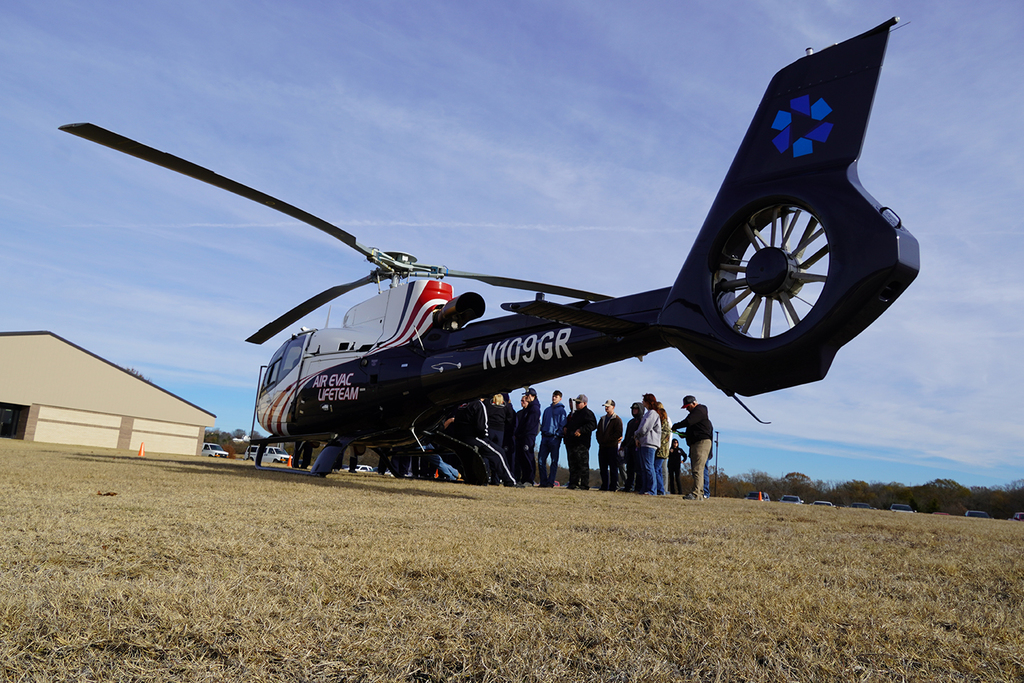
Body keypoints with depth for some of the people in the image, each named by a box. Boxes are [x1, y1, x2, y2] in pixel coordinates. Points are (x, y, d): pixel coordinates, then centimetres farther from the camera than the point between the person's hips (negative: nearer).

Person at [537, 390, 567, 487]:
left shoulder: (561, 410, 2)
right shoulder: (547, 410, 18)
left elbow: (562, 424, -3)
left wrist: (557, 435, -12)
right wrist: (542, 432, 9)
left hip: (554, 438, -5)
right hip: (545, 437, 6)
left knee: (554, 461, -1)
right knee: (541, 460, 1)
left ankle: (550, 482, 1)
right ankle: (543, 481, 8)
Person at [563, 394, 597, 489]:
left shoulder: (587, 413, -4)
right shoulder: (574, 413, 23)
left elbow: (592, 425, -17)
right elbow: (568, 423, 37)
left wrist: (581, 430, -23)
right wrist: (565, 428, 15)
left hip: (581, 444, -9)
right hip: (571, 442, 9)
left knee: (583, 464, -9)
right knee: (572, 464, 10)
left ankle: (584, 485, -8)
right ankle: (573, 483, 15)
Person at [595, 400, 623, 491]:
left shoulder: (617, 419, -2)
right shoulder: (602, 419, 20)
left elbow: (618, 433, -11)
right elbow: (598, 431, 23)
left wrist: (606, 439, -13)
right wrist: (600, 440, 6)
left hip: (612, 446, -7)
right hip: (602, 446, 7)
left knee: (613, 468, -4)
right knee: (603, 467, 7)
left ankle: (614, 486, -1)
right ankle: (604, 486, 12)